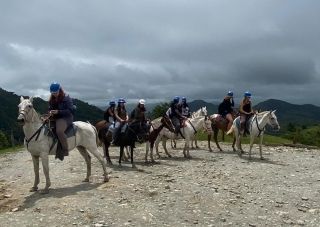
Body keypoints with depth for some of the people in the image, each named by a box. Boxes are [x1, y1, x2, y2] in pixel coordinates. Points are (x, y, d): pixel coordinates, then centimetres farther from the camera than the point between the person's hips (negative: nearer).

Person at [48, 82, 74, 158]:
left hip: (66, 118, -8)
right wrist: (50, 113, -3)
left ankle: (65, 150, -21)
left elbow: (70, 110, -13)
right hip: (54, 118, 8)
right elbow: (50, 109, 23)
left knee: (59, 131, -33)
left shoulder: (66, 98, -8)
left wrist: (58, 111, -23)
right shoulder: (51, 100, 13)